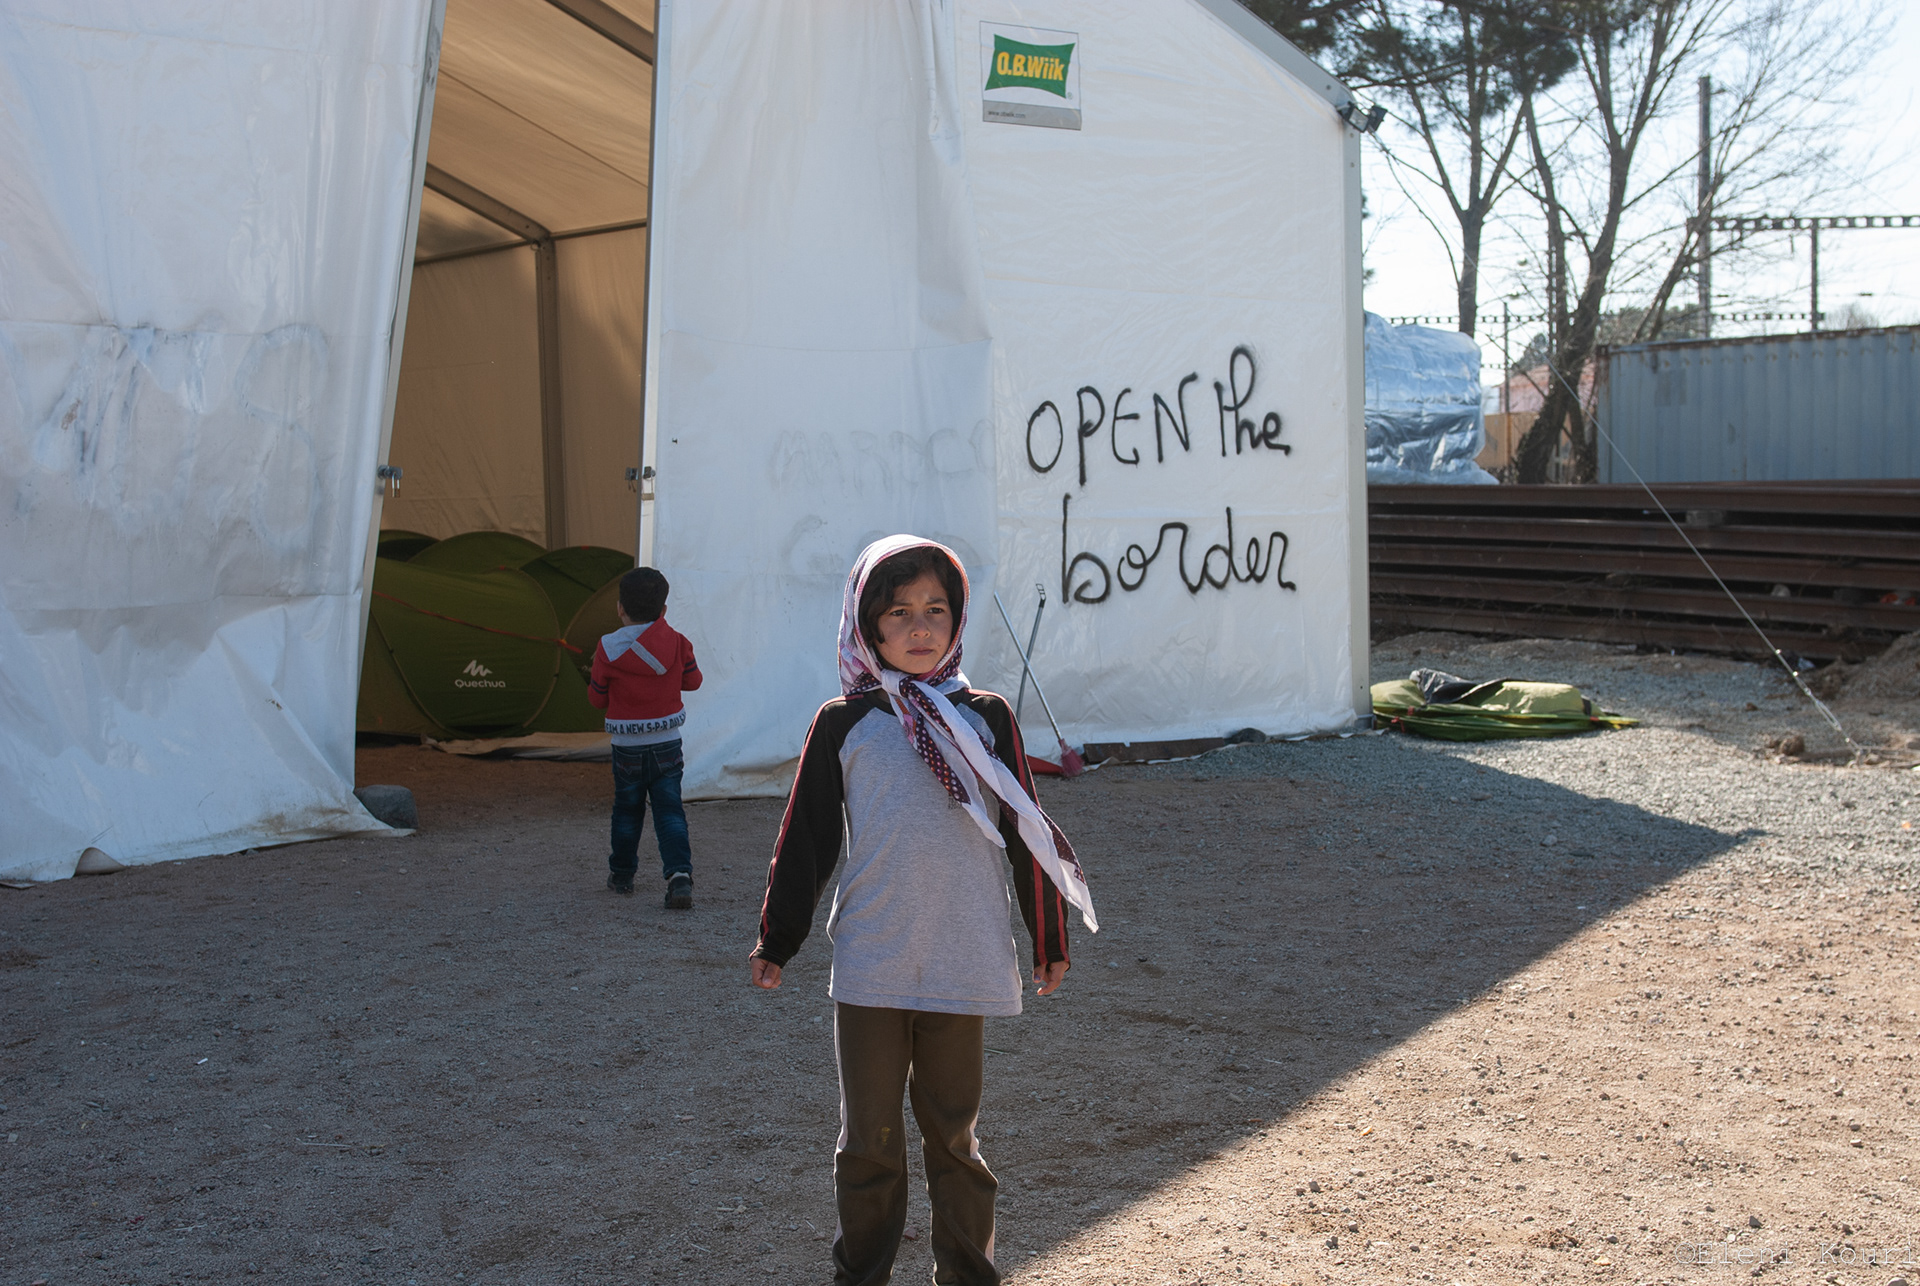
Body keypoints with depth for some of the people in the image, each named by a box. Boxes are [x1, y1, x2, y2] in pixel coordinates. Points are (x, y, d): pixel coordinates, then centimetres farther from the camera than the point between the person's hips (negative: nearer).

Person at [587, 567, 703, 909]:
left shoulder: (608, 650, -11)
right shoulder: (676, 643, -6)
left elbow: (597, 698, -3)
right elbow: (692, 681, 7)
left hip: (627, 748, -1)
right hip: (667, 744, 1)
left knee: (627, 810, 16)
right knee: (669, 810, 2)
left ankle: (621, 873, 29)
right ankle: (679, 873, -15)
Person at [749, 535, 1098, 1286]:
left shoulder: (986, 718, 4)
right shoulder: (843, 724, 1)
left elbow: (1026, 835, 9)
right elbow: (804, 839, 6)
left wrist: (1050, 941, 12)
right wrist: (776, 939, 9)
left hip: (964, 969, 1)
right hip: (870, 970, 0)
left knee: (953, 1132, 11)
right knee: (869, 1135, 9)